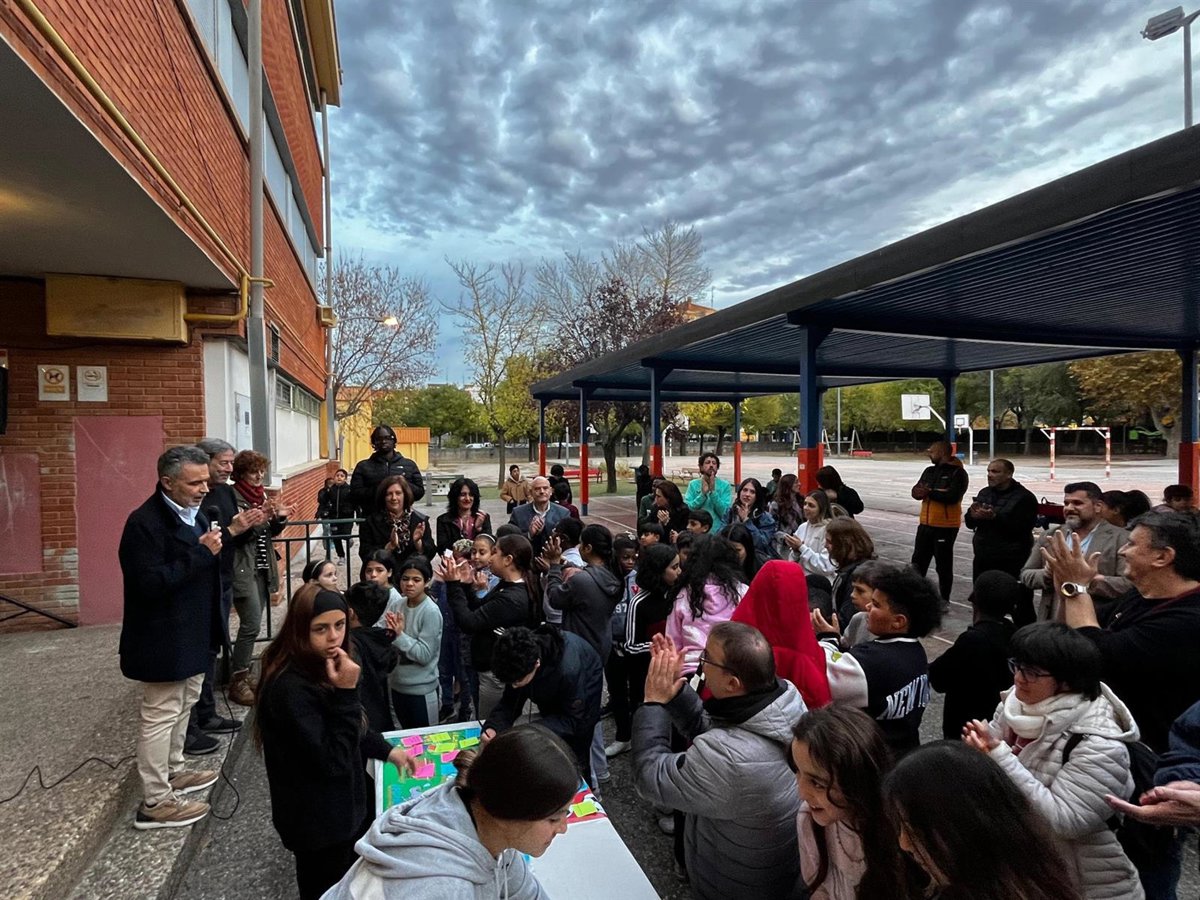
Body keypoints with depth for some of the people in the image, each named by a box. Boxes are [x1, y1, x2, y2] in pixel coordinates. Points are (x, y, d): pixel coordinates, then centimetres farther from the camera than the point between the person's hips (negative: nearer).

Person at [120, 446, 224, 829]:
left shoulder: (195, 513, 4)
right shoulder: (145, 522, -22)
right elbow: (150, 584, -28)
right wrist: (201, 552, -30)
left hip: (191, 635, 9)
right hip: (164, 640, -9)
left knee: (183, 705, 22)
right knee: (161, 714, 3)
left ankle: (173, 772, 40)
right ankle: (155, 802, 17)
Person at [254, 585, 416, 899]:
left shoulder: (323, 666, -3)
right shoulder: (289, 688, -31)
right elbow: (332, 761, -29)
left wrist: (387, 750, 4)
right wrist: (346, 693, -33)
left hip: (341, 803, 8)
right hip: (317, 820, -8)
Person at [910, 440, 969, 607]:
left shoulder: (958, 473, -11)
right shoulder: (929, 471, 12)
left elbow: (952, 496, -24)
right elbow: (916, 491, 5)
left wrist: (929, 492, -17)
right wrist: (920, 491, -17)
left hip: (946, 527, -7)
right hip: (926, 524, 7)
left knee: (943, 565, 3)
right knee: (918, 562, 14)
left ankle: (944, 600, 15)